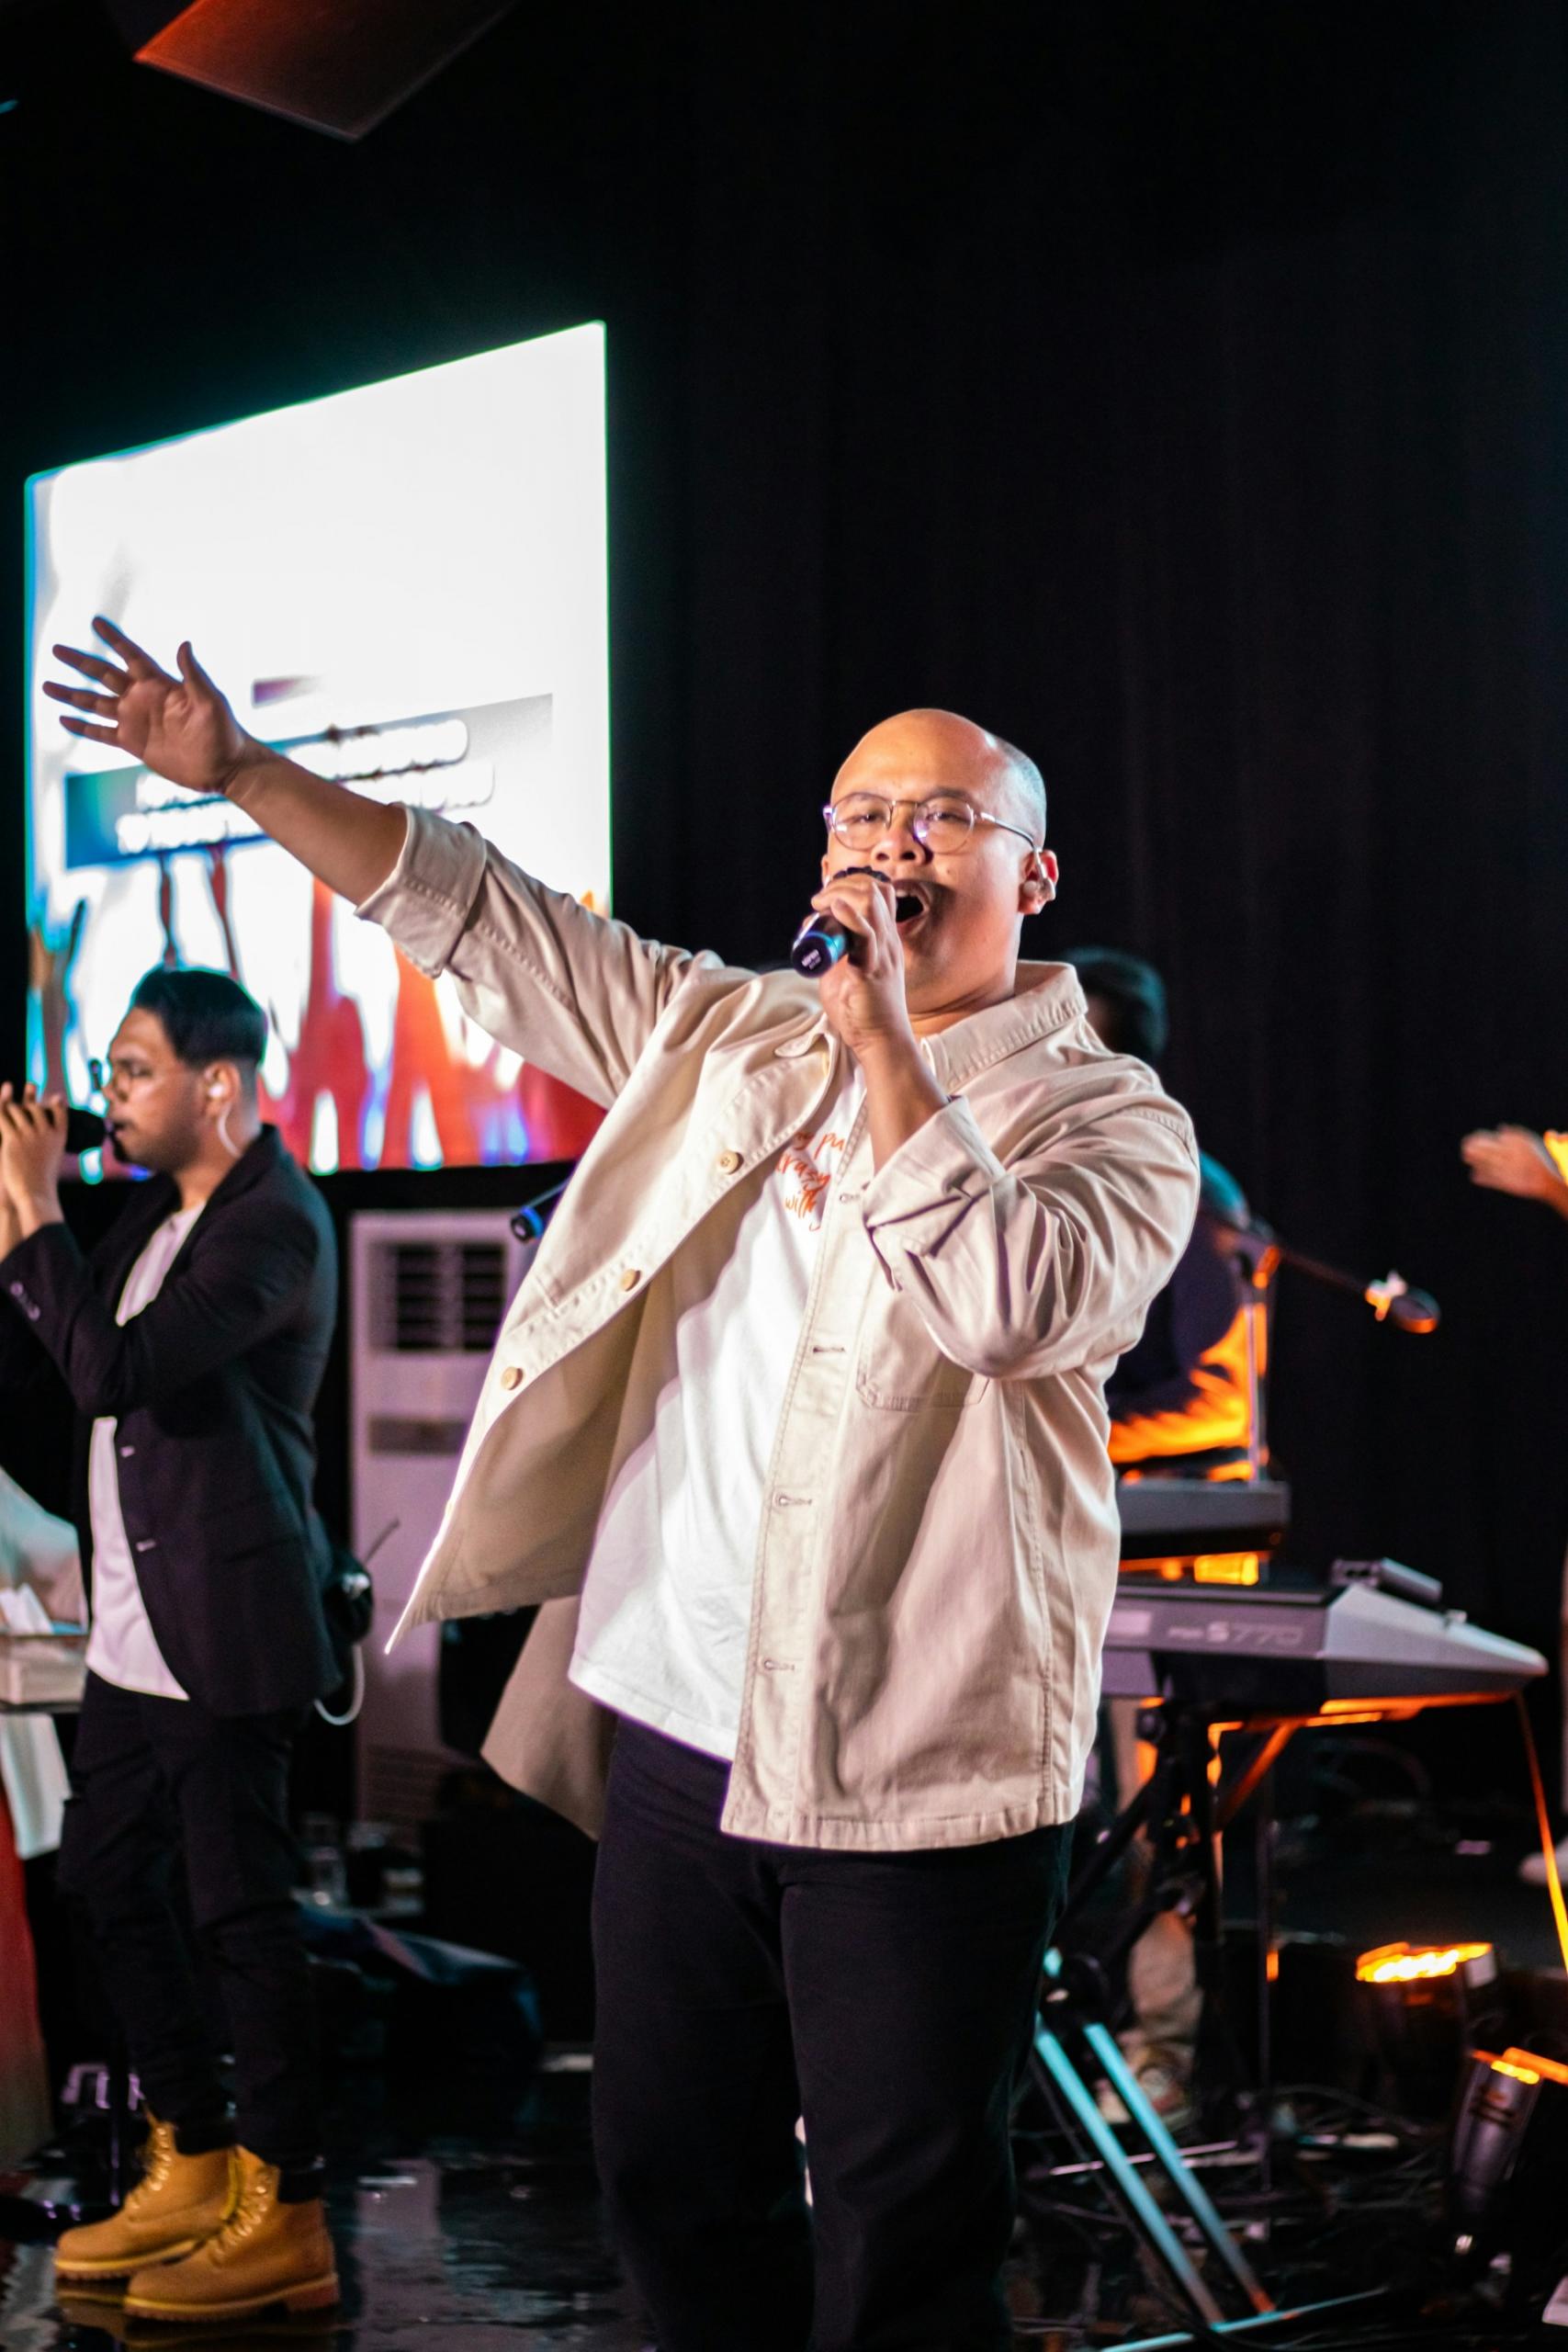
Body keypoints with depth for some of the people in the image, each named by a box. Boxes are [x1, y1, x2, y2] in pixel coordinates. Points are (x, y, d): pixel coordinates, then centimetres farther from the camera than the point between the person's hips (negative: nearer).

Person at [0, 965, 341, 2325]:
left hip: (223, 1628, -10)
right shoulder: (155, 1212, 15)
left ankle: (284, 2221, 4)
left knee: (241, 1908, -5)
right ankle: (191, 2169, 29)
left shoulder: (274, 1227, -15)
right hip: (136, 1633, 10)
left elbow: (113, 1371, -25)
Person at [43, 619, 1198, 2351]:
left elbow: (1014, 1299, -22)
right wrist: (243, 774, 11)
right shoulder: (725, 1031, 13)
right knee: (672, 2178, 16)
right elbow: (483, 920, 16)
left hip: (912, 1772, -5)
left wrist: (885, 1039, -17)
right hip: (670, 1734, 6)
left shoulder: (1109, 1115, -2)